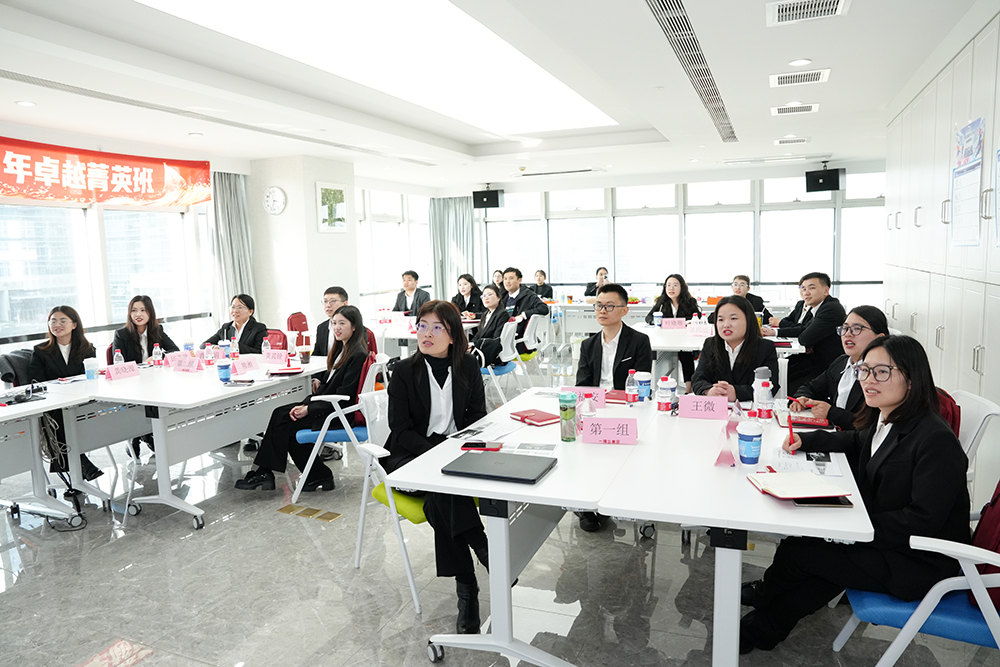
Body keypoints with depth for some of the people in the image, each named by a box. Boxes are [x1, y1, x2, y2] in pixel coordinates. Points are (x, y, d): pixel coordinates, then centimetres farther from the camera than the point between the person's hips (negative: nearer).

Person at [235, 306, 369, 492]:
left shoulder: (358, 356, -17)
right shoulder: (342, 350, 13)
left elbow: (343, 397, -20)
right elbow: (327, 386, 13)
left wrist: (309, 409, -17)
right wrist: (305, 404, -1)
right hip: (328, 405, 9)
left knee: (284, 422, -13)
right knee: (280, 413, -6)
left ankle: (264, 472, 0)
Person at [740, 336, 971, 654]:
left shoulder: (937, 441, -25)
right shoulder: (883, 419, 3)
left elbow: (924, 521, -25)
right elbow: (854, 443, 26)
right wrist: (803, 440, 10)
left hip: (917, 562, -8)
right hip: (884, 541, 8)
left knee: (795, 552, -13)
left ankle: (763, 596, 18)